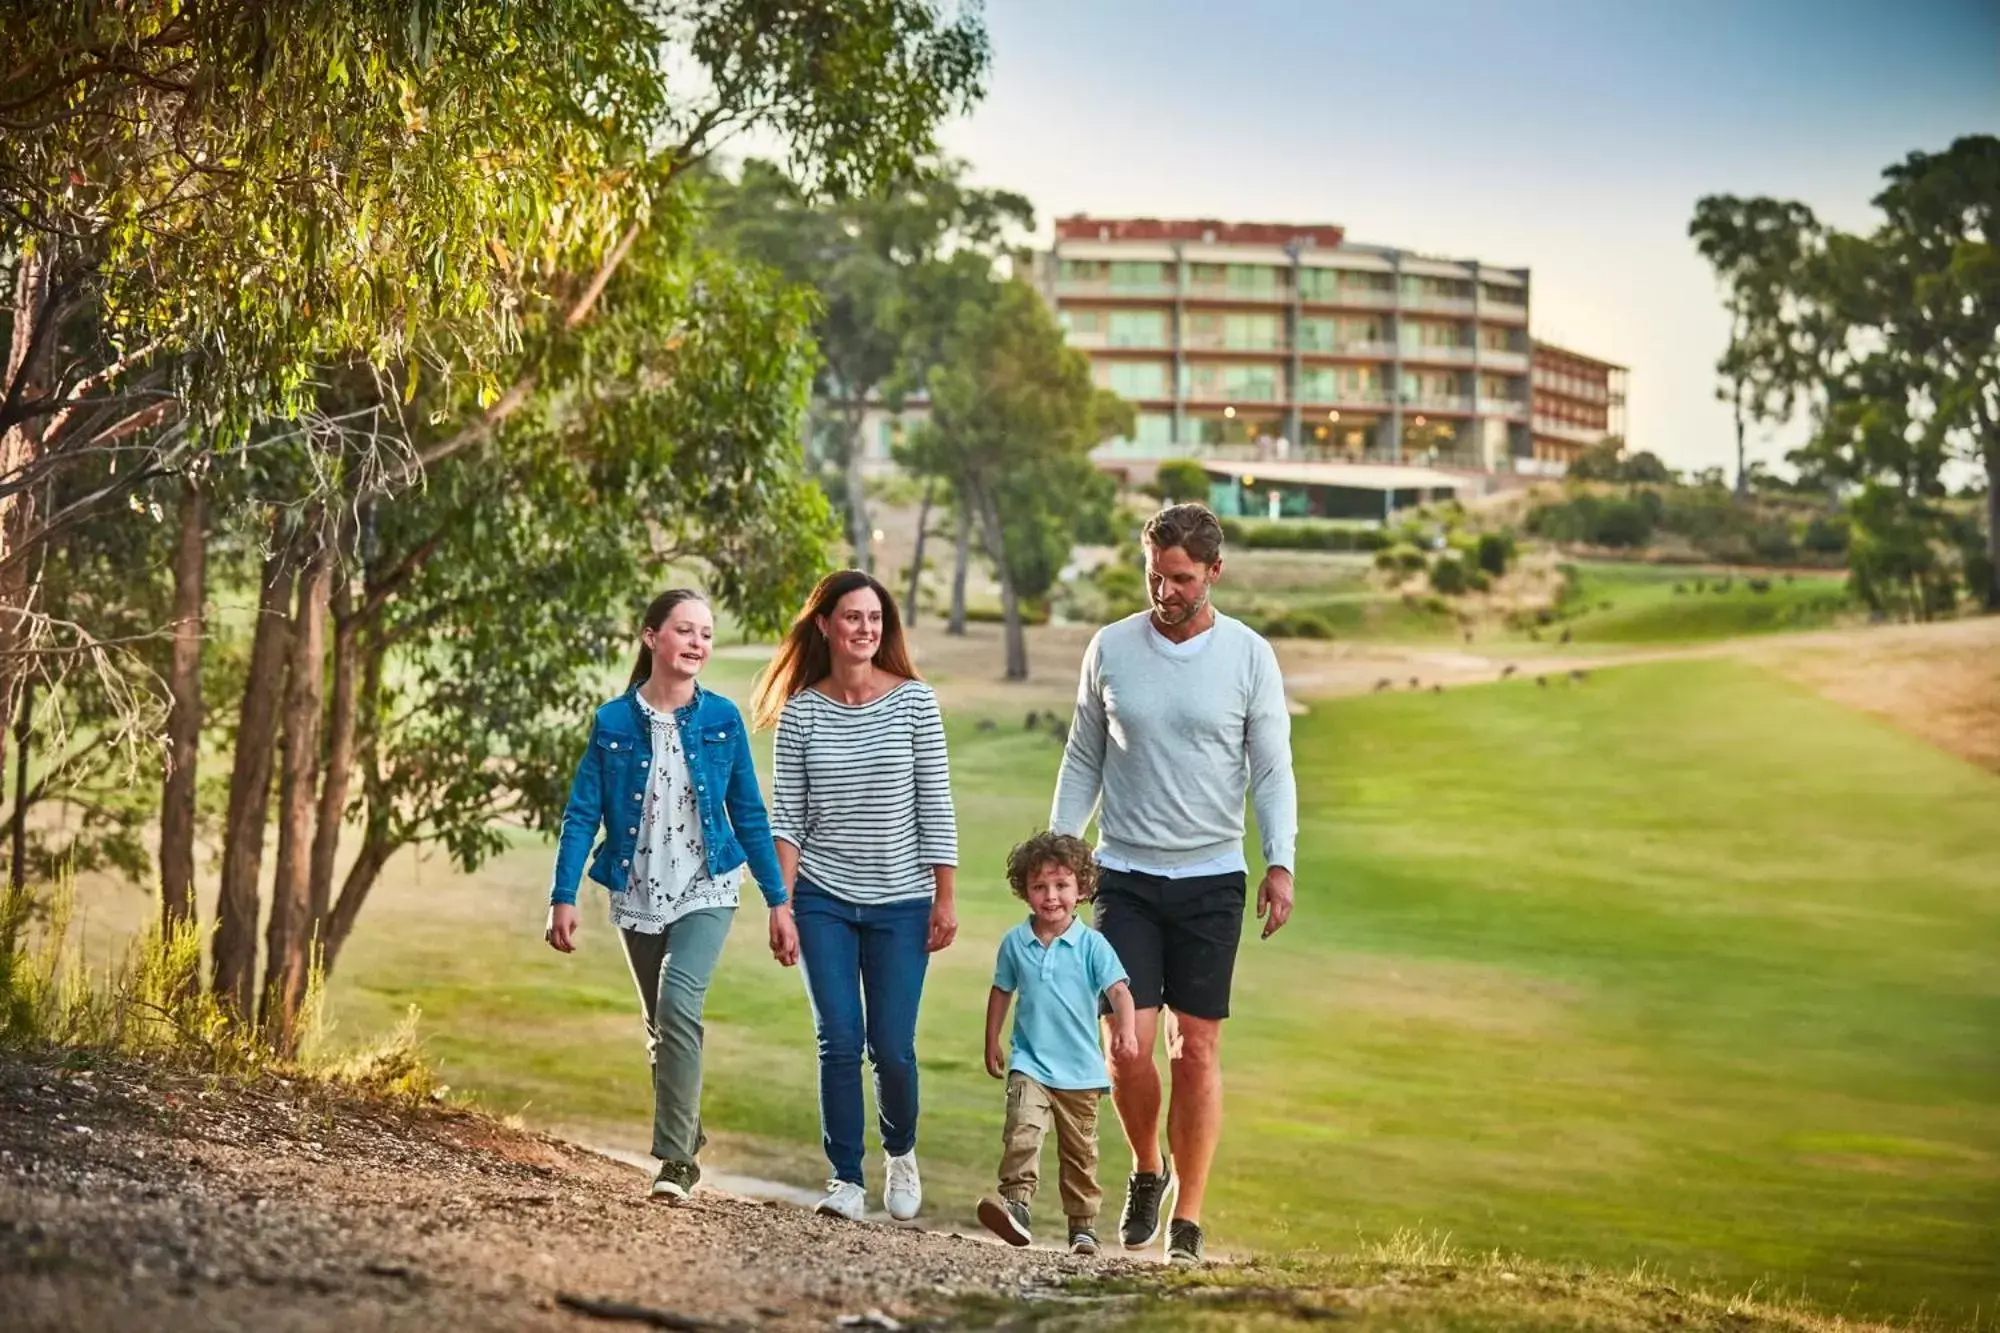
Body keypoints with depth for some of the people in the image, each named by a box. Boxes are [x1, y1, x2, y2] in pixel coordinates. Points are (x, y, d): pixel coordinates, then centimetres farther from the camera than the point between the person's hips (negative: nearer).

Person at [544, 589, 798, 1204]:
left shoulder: (722, 719, -2)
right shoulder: (613, 722, -4)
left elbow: (749, 815, 4)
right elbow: (582, 815, -3)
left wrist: (778, 902, 4)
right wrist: (563, 898, -12)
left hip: (705, 892, -2)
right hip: (638, 896, 2)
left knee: (678, 1006, -22)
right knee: (662, 1029, 13)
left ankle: (674, 1159, -21)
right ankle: (686, 1144, 30)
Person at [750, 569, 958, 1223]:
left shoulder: (914, 701, -3)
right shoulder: (800, 710, 0)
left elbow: (935, 806, -2)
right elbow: (786, 814, 0)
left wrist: (946, 899, -4)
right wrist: (782, 903, -6)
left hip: (900, 901, -1)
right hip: (823, 899, 1)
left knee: (891, 1046, 0)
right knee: (839, 1041, -3)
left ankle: (901, 1152, 28)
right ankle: (846, 1180, 8)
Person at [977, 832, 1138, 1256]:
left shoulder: (1091, 945, -6)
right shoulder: (1015, 943, 1)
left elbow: (1118, 989, -15)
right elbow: (1001, 992, 14)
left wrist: (1125, 1029, -33)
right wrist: (992, 1043, 16)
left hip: (1080, 1070, 0)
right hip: (1030, 1064, 0)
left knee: (1079, 1152, 10)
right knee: (1022, 1132, -24)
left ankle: (1083, 1225, 21)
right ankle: (1016, 1204, -31)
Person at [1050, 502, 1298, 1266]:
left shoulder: (1250, 657, -2)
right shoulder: (1110, 649, 2)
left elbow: (1272, 770, -1)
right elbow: (1083, 761, 9)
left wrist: (1280, 863, -13)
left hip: (1212, 877, -1)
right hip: (1126, 874, 1)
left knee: (1197, 1048, 0)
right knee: (1128, 1044, -6)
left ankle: (1187, 1221, 10)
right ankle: (1146, 1171, 23)